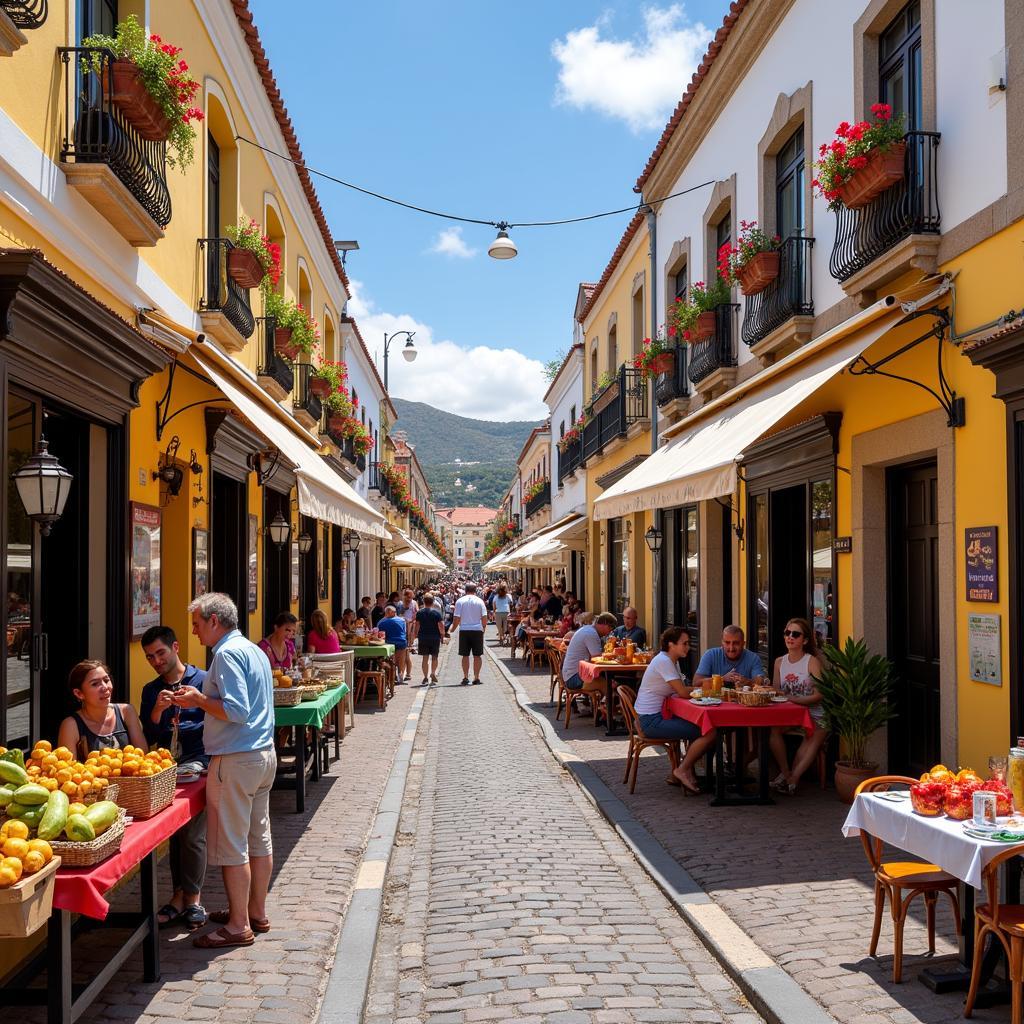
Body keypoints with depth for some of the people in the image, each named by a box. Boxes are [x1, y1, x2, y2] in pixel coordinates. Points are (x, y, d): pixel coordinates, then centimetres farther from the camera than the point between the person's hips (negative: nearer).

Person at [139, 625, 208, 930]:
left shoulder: (203, 680, 2)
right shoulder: (151, 691, 17)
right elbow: (147, 738, 11)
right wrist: (157, 711, -6)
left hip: (198, 762, -4)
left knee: (192, 834, -8)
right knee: (175, 831, 2)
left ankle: (190, 897, 3)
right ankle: (183, 896, 9)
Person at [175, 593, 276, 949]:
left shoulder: (227, 653, -15)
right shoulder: (254, 650, 15)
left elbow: (236, 711, -23)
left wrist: (199, 699, -11)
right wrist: (201, 699, 16)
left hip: (236, 760, -10)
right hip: (264, 753, 10)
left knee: (232, 844, -2)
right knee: (259, 837, 16)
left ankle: (239, 926, 5)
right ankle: (256, 912, 26)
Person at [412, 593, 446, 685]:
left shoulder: (419, 613, -1)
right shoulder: (437, 612, -5)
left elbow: (416, 625, -2)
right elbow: (441, 625, -9)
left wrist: (415, 635, 8)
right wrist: (442, 635, 2)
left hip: (423, 637, 1)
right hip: (435, 637, -1)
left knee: (425, 657, 4)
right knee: (434, 657, 13)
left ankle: (425, 677, 3)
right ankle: (433, 673, 6)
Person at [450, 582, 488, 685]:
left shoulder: (460, 601, 0)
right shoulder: (479, 601, 1)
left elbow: (456, 618, -3)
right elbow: (484, 618, -2)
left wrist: (453, 629, 12)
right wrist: (483, 627, 16)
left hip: (464, 630, 0)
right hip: (477, 630, 0)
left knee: (465, 655, 6)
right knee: (477, 655, 5)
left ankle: (465, 677, 4)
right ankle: (476, 678, 4)